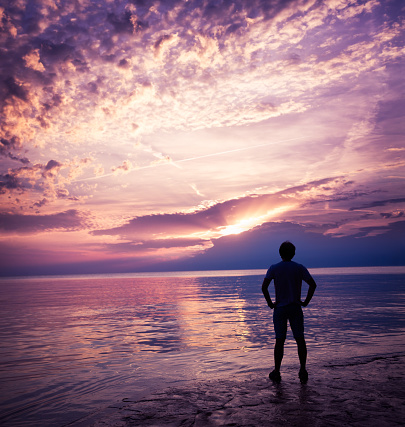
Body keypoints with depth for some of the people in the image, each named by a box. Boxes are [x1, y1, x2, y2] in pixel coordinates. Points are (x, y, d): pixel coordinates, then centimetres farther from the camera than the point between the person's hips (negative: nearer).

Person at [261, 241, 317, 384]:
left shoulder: (274, 268, -4)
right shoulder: (300, 268, 0)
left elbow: (264, 287, -12)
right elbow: (313, 284, -5)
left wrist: (270, 303, -4)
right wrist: (306, 302, 0)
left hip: (280, 308, -1)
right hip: (296, 308, 1)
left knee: (280, 340, 4)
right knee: (300, 340, 8)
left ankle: (276, 373, 11)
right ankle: (303, 370, 5)